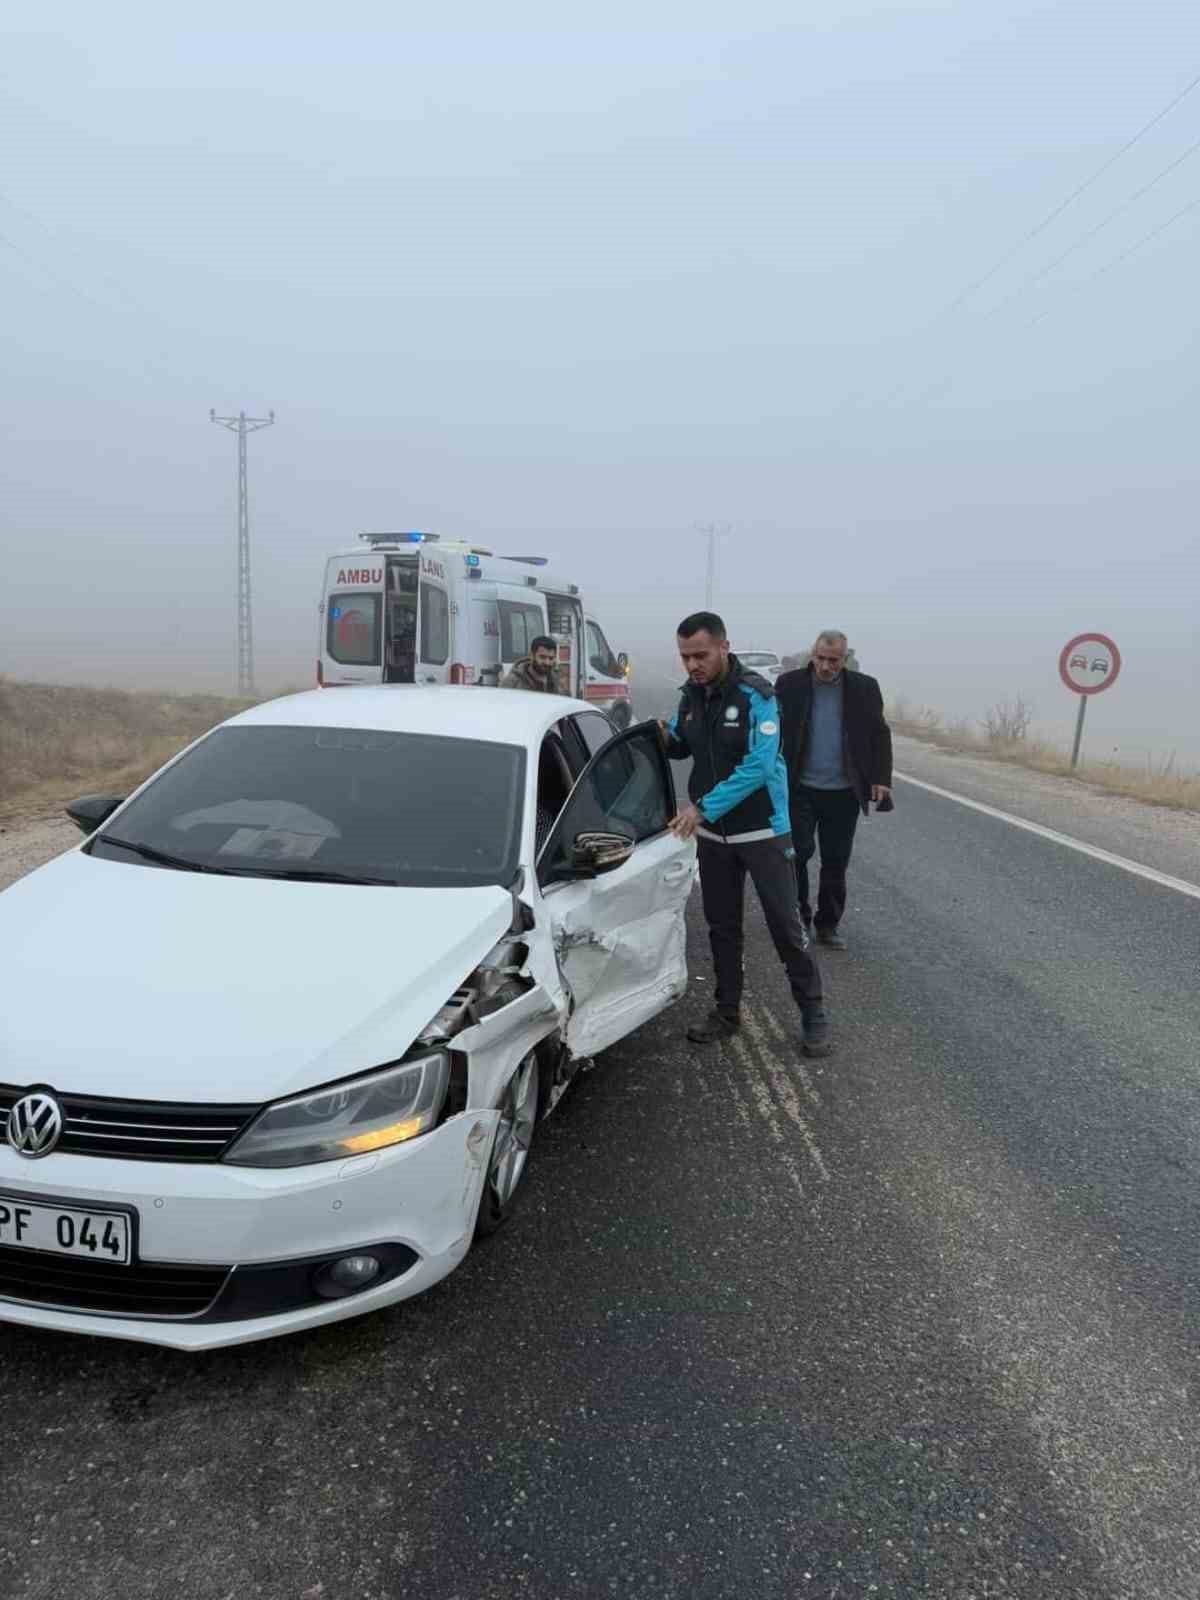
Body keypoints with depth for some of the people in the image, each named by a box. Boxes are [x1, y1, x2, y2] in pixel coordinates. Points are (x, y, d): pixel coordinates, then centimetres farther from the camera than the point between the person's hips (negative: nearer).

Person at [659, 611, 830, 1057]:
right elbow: (682, 747, 16)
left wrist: (703, 808, -30)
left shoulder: (755, 694, -18)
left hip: (763, 831, -5)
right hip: (712, 834, 6)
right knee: (722, 926, 14)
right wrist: (664, 738, -8)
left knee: (785, 925, 1)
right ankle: (727, 1010, 28)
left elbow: (758, 765, -26)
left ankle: (813, 1013, 14)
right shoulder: (690, 694, 1)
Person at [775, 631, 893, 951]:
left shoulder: (864, 688, 1)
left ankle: (827, 924, 20)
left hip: (844, 792, 2)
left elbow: (880, 735, 5)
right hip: (800, 789, -1)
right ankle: (798, 917, 16)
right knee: (797, 853, -2)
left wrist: (881, 779, -4)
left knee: (835, 862, 8)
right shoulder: (789, 684, -3)